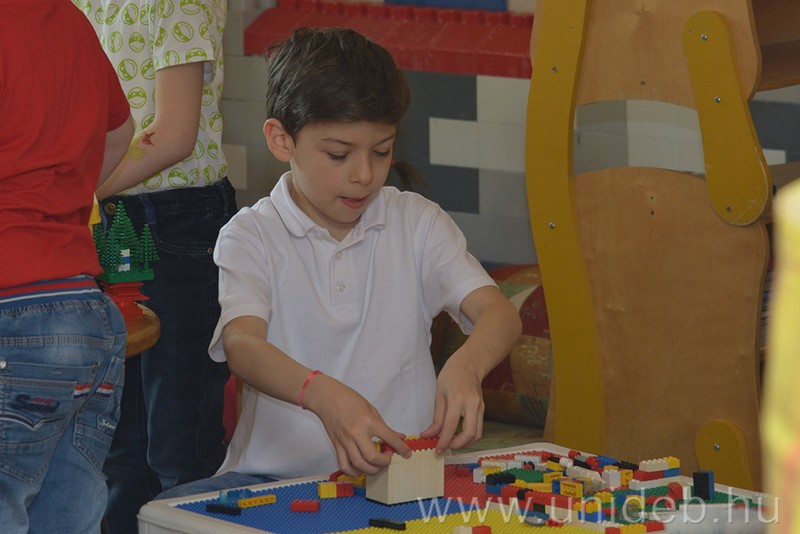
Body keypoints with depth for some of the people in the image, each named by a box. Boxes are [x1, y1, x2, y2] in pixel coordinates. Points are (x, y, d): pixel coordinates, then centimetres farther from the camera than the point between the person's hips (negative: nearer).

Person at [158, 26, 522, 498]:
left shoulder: (418, 223, 10)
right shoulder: (251, 237, 2)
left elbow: (500, 314, -3)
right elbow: (241, 344, -16)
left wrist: (466, 366, -30)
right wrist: (323, 394, -39)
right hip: (277, 473, 0)